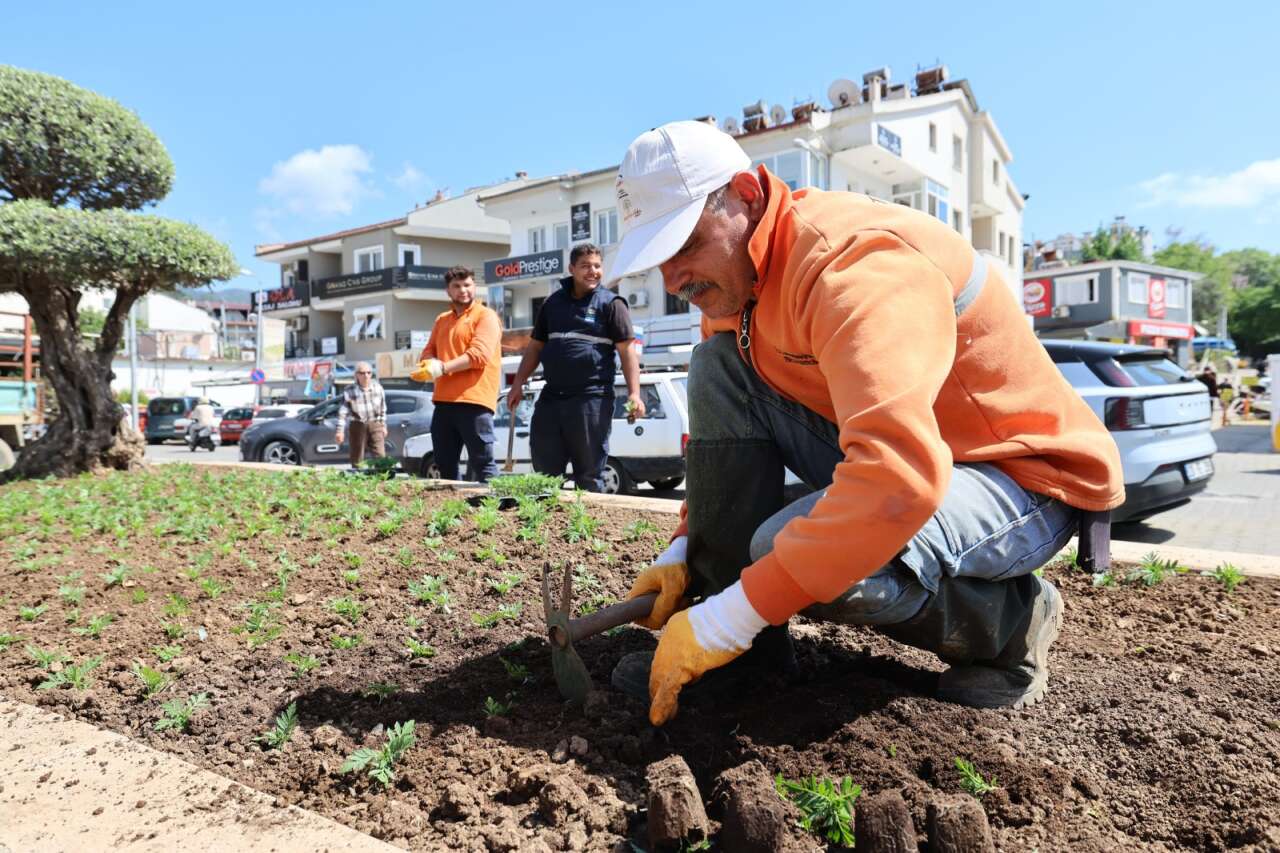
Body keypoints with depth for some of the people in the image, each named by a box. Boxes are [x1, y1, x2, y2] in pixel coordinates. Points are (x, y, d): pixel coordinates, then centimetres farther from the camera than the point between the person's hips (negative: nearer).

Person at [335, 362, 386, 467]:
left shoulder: (377, 388, 3)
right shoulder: (350, 390, -7)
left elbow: (383, 408, 13)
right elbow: (343, 412, -7)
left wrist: (383, 425, 14)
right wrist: (340, 430, -12)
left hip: (375, 425, 2)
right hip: (358, 426, -2)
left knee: (380, 455, -5)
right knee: (356, 458, 5)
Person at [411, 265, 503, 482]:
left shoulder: (485, 316, -1)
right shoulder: (441, 320, 22)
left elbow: (480, 353, -14)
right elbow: (428, 351, 18)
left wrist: (442, 368, -19)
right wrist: (430, 363, -7)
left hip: (474, 400, -7)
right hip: (443, 401, 7)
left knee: (483, 464, -7)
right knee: (444, 465, 11)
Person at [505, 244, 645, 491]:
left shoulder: (610, 303, 1)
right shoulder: (553, 302, 15)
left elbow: (627, 350, -5)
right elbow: (535, 346, 20)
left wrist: (634, 393, -16)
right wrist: (518, 384, 13)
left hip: (592, 398, -5)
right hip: (551, 397, 5)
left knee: (589, 475, 3)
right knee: (544, 471, 10)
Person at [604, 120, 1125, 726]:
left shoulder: (856, 262, -29)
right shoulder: (733, 271, 1)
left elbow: (899, 473, -41)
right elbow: (719, 433, 10)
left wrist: (728, 620, -37)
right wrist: (683, 552, -3)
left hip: (1022, 477, -8)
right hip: (891, 450, 8)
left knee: (791, 548, -35)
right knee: (716, 365, -8)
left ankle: (1007, 620, -2)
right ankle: (747, 650, -5)